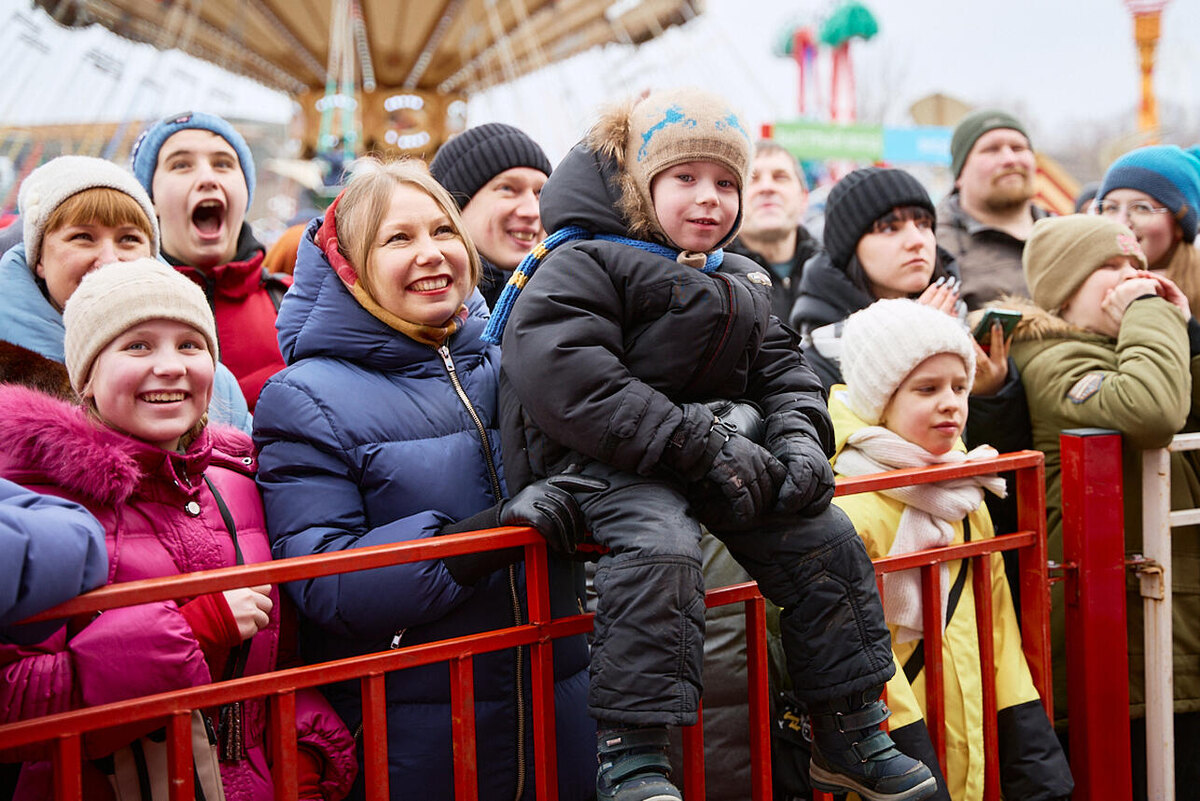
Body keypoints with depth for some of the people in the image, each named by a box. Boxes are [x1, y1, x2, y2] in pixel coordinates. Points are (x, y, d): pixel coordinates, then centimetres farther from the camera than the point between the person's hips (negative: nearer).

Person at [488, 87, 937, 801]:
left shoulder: (739, 282, 20)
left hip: (718, 455, 7)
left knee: (826, 539, -3)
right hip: (604, 464, -7)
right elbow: (559, 375, -22)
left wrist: (800, 439, -7)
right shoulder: (584, 265, -7)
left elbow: (783, 369, 19)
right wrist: (699, 445, -26)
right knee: (660, 547, -35)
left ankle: (852, 735, 11)